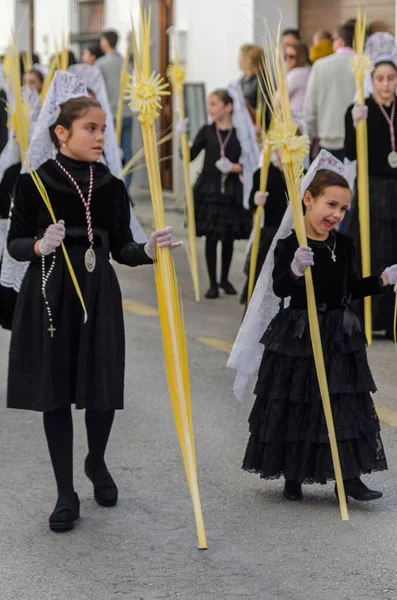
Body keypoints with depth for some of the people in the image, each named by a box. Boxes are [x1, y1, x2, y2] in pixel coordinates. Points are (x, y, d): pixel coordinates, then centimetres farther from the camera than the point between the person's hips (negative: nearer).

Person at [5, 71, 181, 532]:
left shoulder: (111, 187, 4)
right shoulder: (34, 183, -5)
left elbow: (120, 248, 6)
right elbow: (15, 243, -2)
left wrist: (148, 250, -14)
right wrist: (41, 245, -23)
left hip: (98, 293, 3)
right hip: (49, 295, -2)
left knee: (104, 389, 6)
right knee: (55, 391, 3)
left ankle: (96, 463, 37)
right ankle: (66, 493, 14)